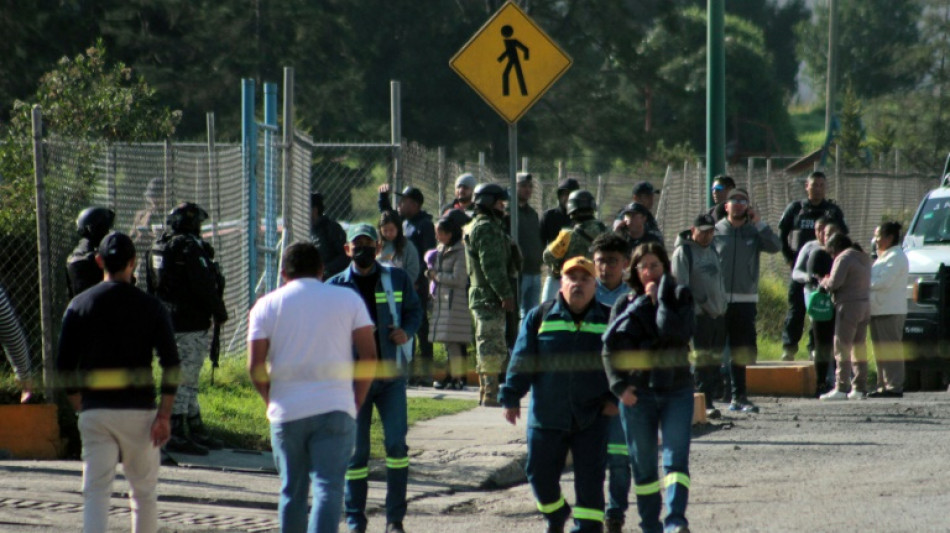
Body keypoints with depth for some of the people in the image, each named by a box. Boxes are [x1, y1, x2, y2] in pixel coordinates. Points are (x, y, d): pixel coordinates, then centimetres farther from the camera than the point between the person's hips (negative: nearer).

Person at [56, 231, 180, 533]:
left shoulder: (80, 305, 4)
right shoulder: (150, 307, 0)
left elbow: (64, 365, 4)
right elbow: (170, 364, -6)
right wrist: (164, 415, -5)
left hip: (95, 410, 1)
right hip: (138, 409, -1)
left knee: (96, 491, -3)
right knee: (144, 491, 14)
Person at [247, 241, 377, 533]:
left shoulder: (267, 306, 4)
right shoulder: (348, 299, 6)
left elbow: (255, 367, -2)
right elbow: (369, 356, 1)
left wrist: (272, 402, 12)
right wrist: (356, 400, 10)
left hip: (287, 411, 1)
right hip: (336, 410, -1)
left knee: (292, 490, 13)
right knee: (328, 488, -7)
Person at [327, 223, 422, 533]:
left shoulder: (397, 280, 6)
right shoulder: (336, 287, 3)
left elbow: (414, 310, 16)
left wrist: (407, 331, -6)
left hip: (391, 374, 0)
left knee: (396, 443, -8)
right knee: (356, 450, 1)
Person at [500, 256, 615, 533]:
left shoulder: (608, 320, 6)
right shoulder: (540, 317, 6)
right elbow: (522, 361, 5)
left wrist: (615, 398, -5)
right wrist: (511, 398, -1)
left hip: (592, 417, -1)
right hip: (547, 414, 1)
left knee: (590, 478, -4)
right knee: (540, 472, 5)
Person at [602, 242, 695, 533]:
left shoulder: (680, 297, 3)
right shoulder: (626, 306, 6)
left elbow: (678, 332, -16)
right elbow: (610, 348, 3)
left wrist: (660, 299, -11)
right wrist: (619, 385, -10)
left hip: (677, 391, -2)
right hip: (637, 394, 2)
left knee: (676, 458, -15)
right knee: (643, 465, 7)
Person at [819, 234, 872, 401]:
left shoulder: (844, 258, -10)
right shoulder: (864, 258, 18)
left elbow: (834, 282, -19)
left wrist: (824, 282, 4)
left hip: (849, 306, -9)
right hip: (865, 304, 9)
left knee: (842, 347, -6)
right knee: (859, 346, 12)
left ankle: (841, 388, -10)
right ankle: (860, 388, 11)